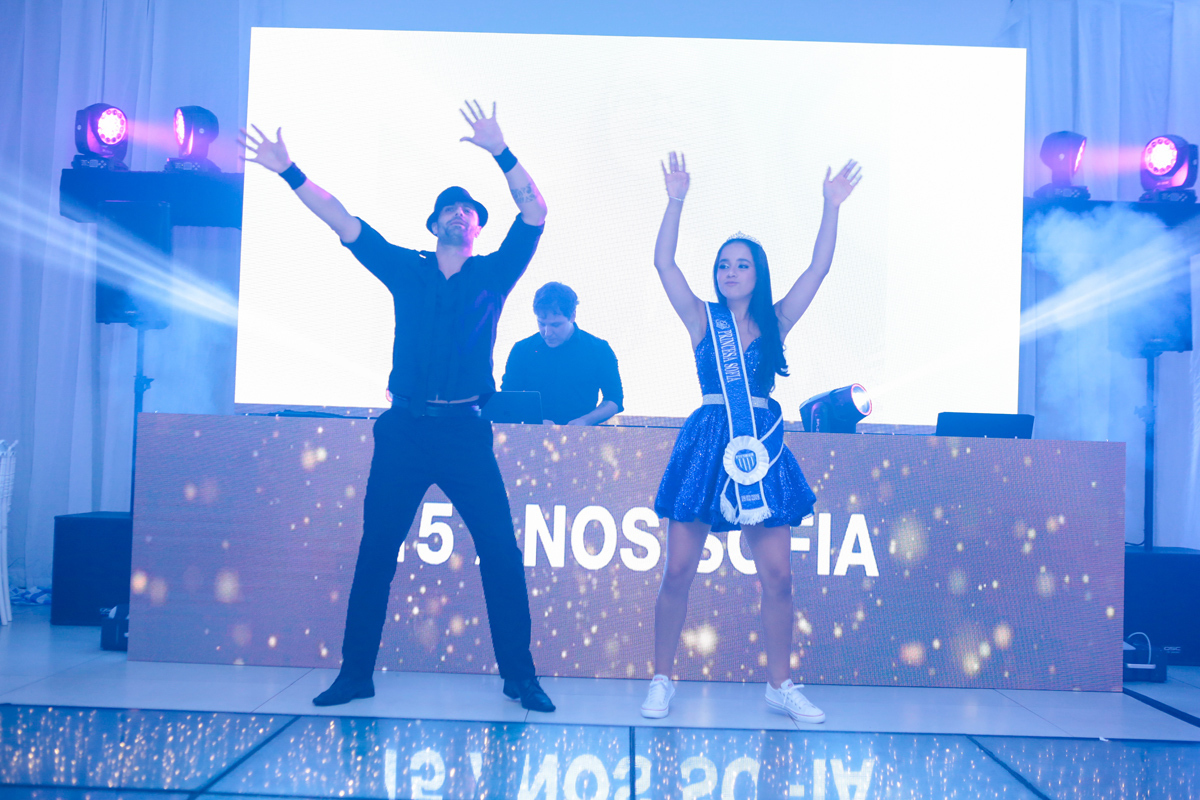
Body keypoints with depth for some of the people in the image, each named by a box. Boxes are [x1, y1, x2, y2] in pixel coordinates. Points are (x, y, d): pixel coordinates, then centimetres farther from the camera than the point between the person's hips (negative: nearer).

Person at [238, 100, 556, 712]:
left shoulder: (494, 273, 9)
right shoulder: (405, 269, 12)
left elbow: (535, 214, -1)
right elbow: (343, 222, 9)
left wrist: (500, 152, -10)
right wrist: (290, 173, 3)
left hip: (465, 432, -1)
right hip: (404, 430, 1)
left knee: (501, 553, -3)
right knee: (375, 552, 5)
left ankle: (519, 675, 9)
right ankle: (355, 673, 18)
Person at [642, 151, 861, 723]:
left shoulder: (775, 323, 10)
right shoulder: (703, 320, 6)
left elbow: (819, 269, 4)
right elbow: (663, 263, -4)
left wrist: (832, 208, 1)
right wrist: (676, 201, -8)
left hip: (763, 447, 2)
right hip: (707, 444, -1)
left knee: (777, 576, 1)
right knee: (678, 572, -1)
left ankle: (780, 685, 17)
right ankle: (662, 681, 14)